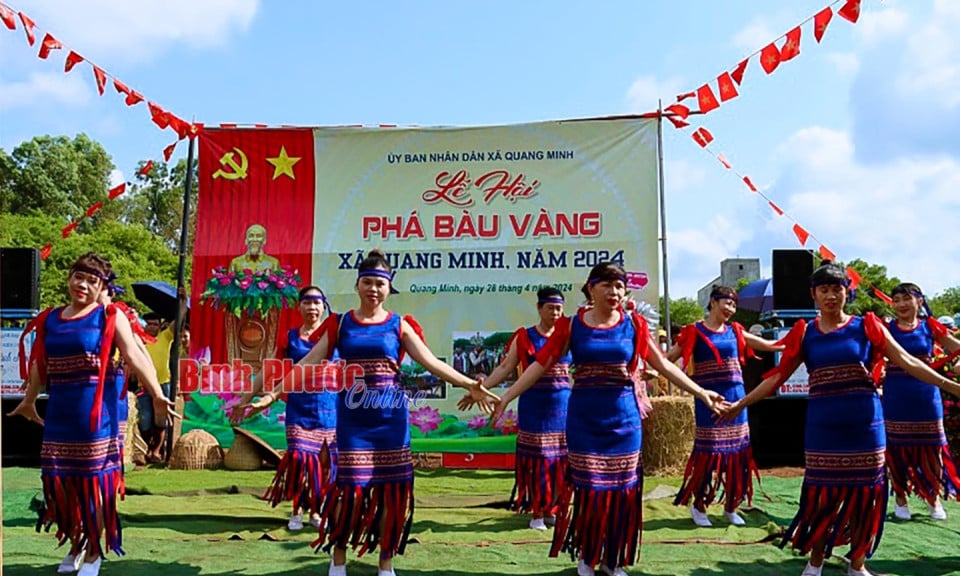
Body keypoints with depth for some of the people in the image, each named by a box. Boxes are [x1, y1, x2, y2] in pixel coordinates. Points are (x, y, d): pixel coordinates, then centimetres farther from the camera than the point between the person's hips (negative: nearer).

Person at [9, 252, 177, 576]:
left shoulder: (110, 316, -3)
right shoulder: (49, 320, 12)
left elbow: (134, 357, -13)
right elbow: (40, 365, 23)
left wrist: (156, 395, -23)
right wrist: (29, 401, 32)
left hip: (95, 412, -5)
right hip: (58, 413, 5)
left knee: (93, 481, 1)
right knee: (59, 481, 8)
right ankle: (75, 545, 30)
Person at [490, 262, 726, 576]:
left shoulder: (634, 324, 1)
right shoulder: (571, 326, -3)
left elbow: (663, 365, 7)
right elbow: (540, 365, -4)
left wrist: (700, 392, 3)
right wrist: (505, 397, -11)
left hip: (624, 420, 2)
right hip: (584, 420, -2)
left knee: (622, 491, 7)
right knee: (589, 489, 1)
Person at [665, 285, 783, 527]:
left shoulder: (735, 331, 11)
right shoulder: (695, 332, -3)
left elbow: (768, 346, 18)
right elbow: (668, 358, -6)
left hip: (735, 398, 5)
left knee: (737, 453, 7)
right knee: (708, 453, -4)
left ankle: (731, 508, 21)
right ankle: (698, 506, 14)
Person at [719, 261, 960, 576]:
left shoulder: (866, 326, 1)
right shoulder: (805, 334, 3)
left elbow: (908, 362, -2)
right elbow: (777, 376, 5)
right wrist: (740, 404, 1)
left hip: (865, 427, 0)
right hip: (823, 429, 0)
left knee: (864, 496, 8)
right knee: (822, 495, 3)